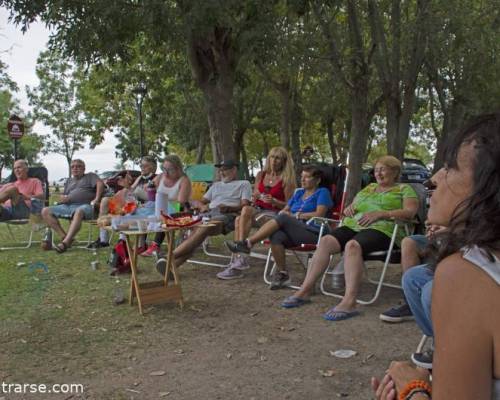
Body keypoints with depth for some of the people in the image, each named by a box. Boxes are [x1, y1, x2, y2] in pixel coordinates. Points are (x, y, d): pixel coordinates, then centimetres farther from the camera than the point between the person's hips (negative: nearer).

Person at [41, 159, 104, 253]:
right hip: (68, 206, 6)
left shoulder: (90, 176, 19)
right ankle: (64, 236, -21)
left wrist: (96, 199, -15)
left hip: (85, 206, -6)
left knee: (79, 212, -43)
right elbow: (62, 197, 29)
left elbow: (100, 183, -1)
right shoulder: (69, 181, 35)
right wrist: (62, 198, 3)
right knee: (45, 211, -14)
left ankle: (66, 242, -48)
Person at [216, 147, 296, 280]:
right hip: (258, 209, 5)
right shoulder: (261, 175, 16)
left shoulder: (287, 179, 1)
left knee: (246, 210, -32)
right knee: (239, 219, -30)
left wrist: (274, 201, -18)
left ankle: (238, 258, -33)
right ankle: (238, 258, -34)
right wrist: (255, 197, -4)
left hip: (274, 213, -5)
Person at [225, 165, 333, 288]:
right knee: (276, 236, -31)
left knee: (282, 219, -30)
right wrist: (284, 212, -1)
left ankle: (248, 243, -26)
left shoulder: (322, 192, 8)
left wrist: (297, 215, -2)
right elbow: (284, 210, 23)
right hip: (294, 232, 5)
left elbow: (319, 214, -7)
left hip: (313, 233, -5)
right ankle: (282, 274, -20)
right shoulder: (298, 193, 26)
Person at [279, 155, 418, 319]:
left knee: (352, 245, -37)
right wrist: (349, 208, 6)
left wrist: (380, 214, -16)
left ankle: (349, 302, -46)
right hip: (353, 226, 6)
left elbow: (410, 212, -5)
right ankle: (305, 290, -22)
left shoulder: (404, 189, 12)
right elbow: (352, 206, 32)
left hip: (381, 229, -6)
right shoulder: (369, 188, 30)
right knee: (325, 241, -21)